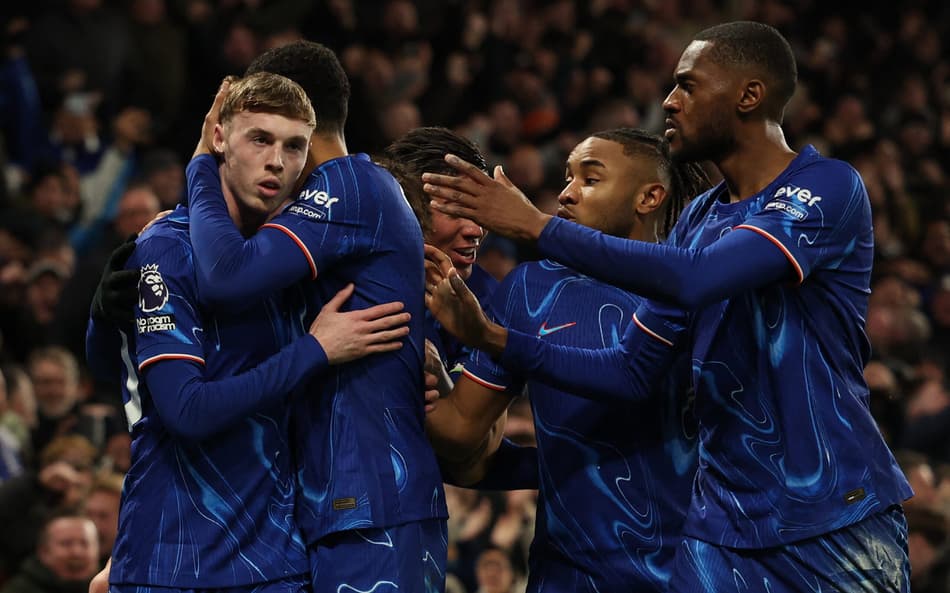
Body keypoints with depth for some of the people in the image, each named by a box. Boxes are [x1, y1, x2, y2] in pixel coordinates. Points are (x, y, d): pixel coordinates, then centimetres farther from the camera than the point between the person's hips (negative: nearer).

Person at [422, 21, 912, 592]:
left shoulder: (829, 187, -11)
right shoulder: (698, 219, 13)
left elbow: (696, 279, -25)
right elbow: (634, 373, 14)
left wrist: (537, 225, -22)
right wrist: (498, 339, 2)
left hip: (838, 520, -6)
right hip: (726, 519, 6)